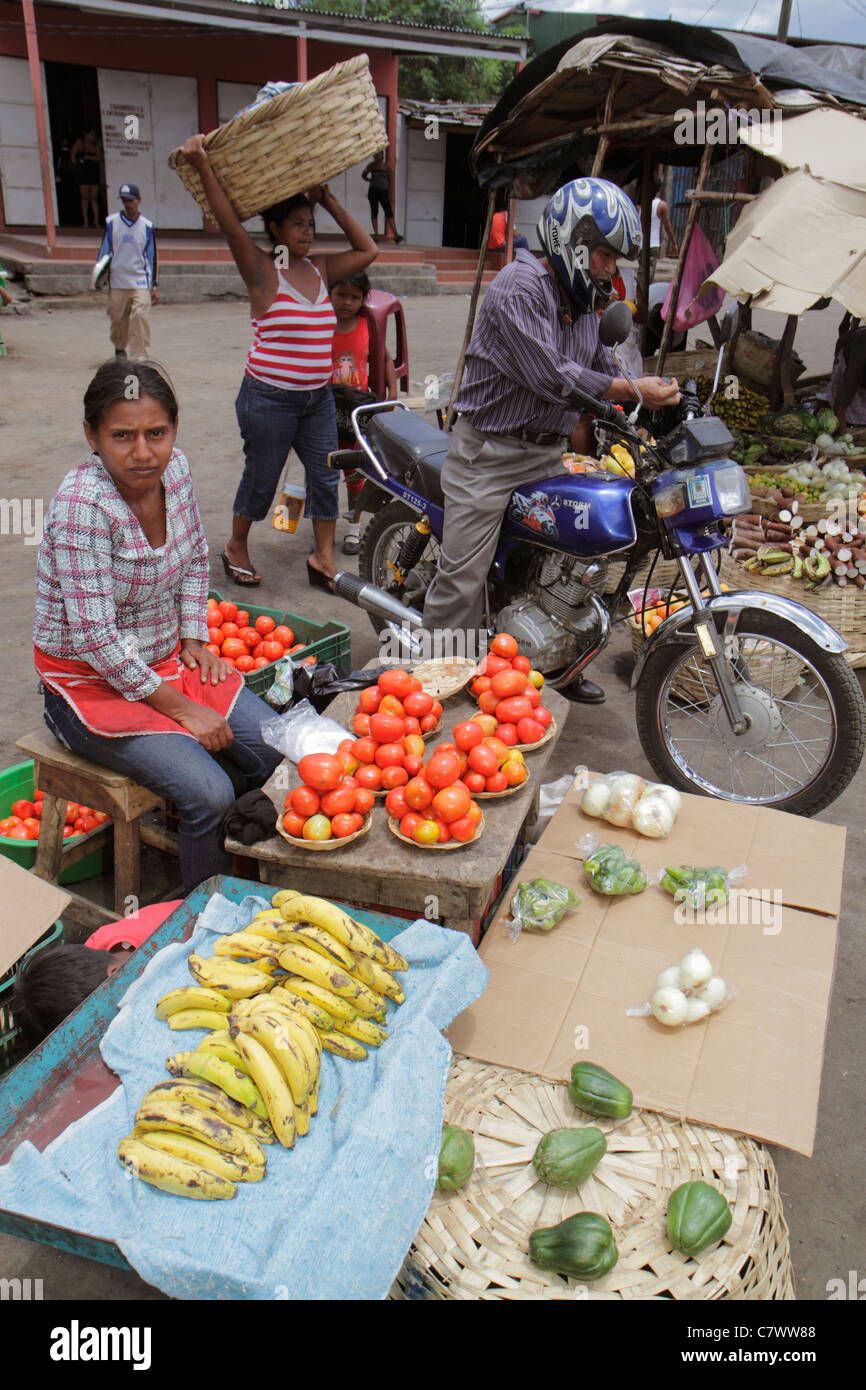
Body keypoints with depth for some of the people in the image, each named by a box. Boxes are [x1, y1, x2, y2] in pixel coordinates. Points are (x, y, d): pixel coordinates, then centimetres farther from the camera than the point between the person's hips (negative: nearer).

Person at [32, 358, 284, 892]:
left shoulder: (175, 469, -5)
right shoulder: (81, 505, -25)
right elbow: (96, 635, -25)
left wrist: (195, 638, 4)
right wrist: (180, 709, -21)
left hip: (167, 660, 7)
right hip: (92, 682, -7)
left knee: (275, 752, -5)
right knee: (208, 793, -22)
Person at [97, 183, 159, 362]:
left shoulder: (147, 226, 4)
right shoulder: (111, 222, 4)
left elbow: (151, 257, 9)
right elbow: (105, 249, 11)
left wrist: (154, 286, 8)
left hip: (140, 282, -1)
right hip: (117, 281, 2)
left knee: (141, 317, -17)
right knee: (118, 319, 9)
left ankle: (139, 357, -15)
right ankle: (120, 348, 35)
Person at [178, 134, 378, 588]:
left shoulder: (320, 271, 10)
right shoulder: (263, 272, -8)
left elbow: (368, 250, 15)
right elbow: (231, 226, -22)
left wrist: (333, 206, 9)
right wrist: (203, 168, -30)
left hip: (317, 397, 6)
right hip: (269, 398, -6)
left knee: (326, 476, 5)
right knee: (261, 478, 7)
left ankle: (323, 558, 15)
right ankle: (236, 546, 28)